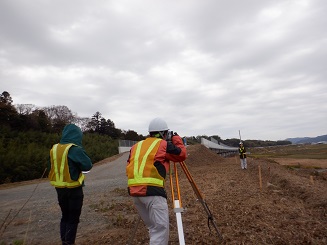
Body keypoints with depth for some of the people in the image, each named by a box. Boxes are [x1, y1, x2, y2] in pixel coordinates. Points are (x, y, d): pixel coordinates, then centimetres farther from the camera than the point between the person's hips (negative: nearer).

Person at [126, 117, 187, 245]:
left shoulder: (136, 146, 20)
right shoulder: (163, 144, 4)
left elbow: (129, 167, 21)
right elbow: (182, 154, 13)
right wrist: (176, 138, 24)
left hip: (134, 190, 7)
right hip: (152, 190, -7)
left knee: (153, 226, 21)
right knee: (161, 228, -2)